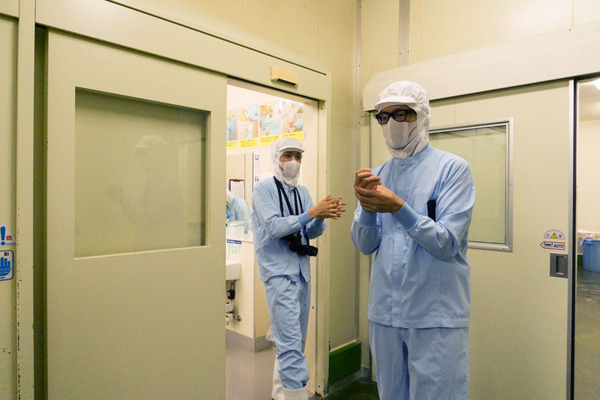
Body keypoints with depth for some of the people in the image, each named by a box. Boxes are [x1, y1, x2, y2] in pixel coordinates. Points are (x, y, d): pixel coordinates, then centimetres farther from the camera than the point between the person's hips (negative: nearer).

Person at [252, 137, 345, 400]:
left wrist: (323, 216, -12)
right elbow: (275, 227, -18)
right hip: (279, 271, -7)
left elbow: (310, 233, 9)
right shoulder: (264, 189, -6)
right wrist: (313, 212, -23)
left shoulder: (302, 192, 12)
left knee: (295, 340, 16)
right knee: (291, 342, -9)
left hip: (302, 270, 7)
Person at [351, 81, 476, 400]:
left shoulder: (453, 168, -8)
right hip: (385, 312, 5)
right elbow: (364, 245, 1)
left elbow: (447, 244, -16)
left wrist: (398, 207, -26)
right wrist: (367, 207, -17)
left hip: (436, 317, -5)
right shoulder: (378, 175, 6)